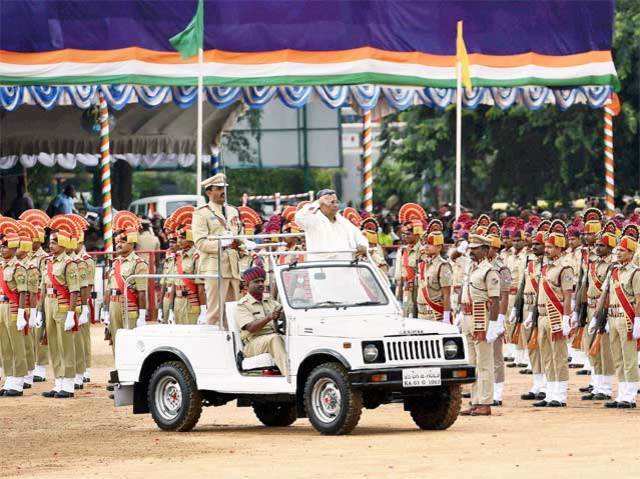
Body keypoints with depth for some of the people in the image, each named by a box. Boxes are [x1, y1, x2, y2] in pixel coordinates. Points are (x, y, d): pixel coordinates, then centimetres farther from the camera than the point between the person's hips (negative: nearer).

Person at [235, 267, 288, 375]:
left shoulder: (270, 302, 21)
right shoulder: (242, 305, 2)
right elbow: (251, 328, -13)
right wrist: (269, 317, -27)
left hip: (273, 339, 5)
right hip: (253, 344, -5)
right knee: (274, 338, -35)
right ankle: (287, 374, -48)